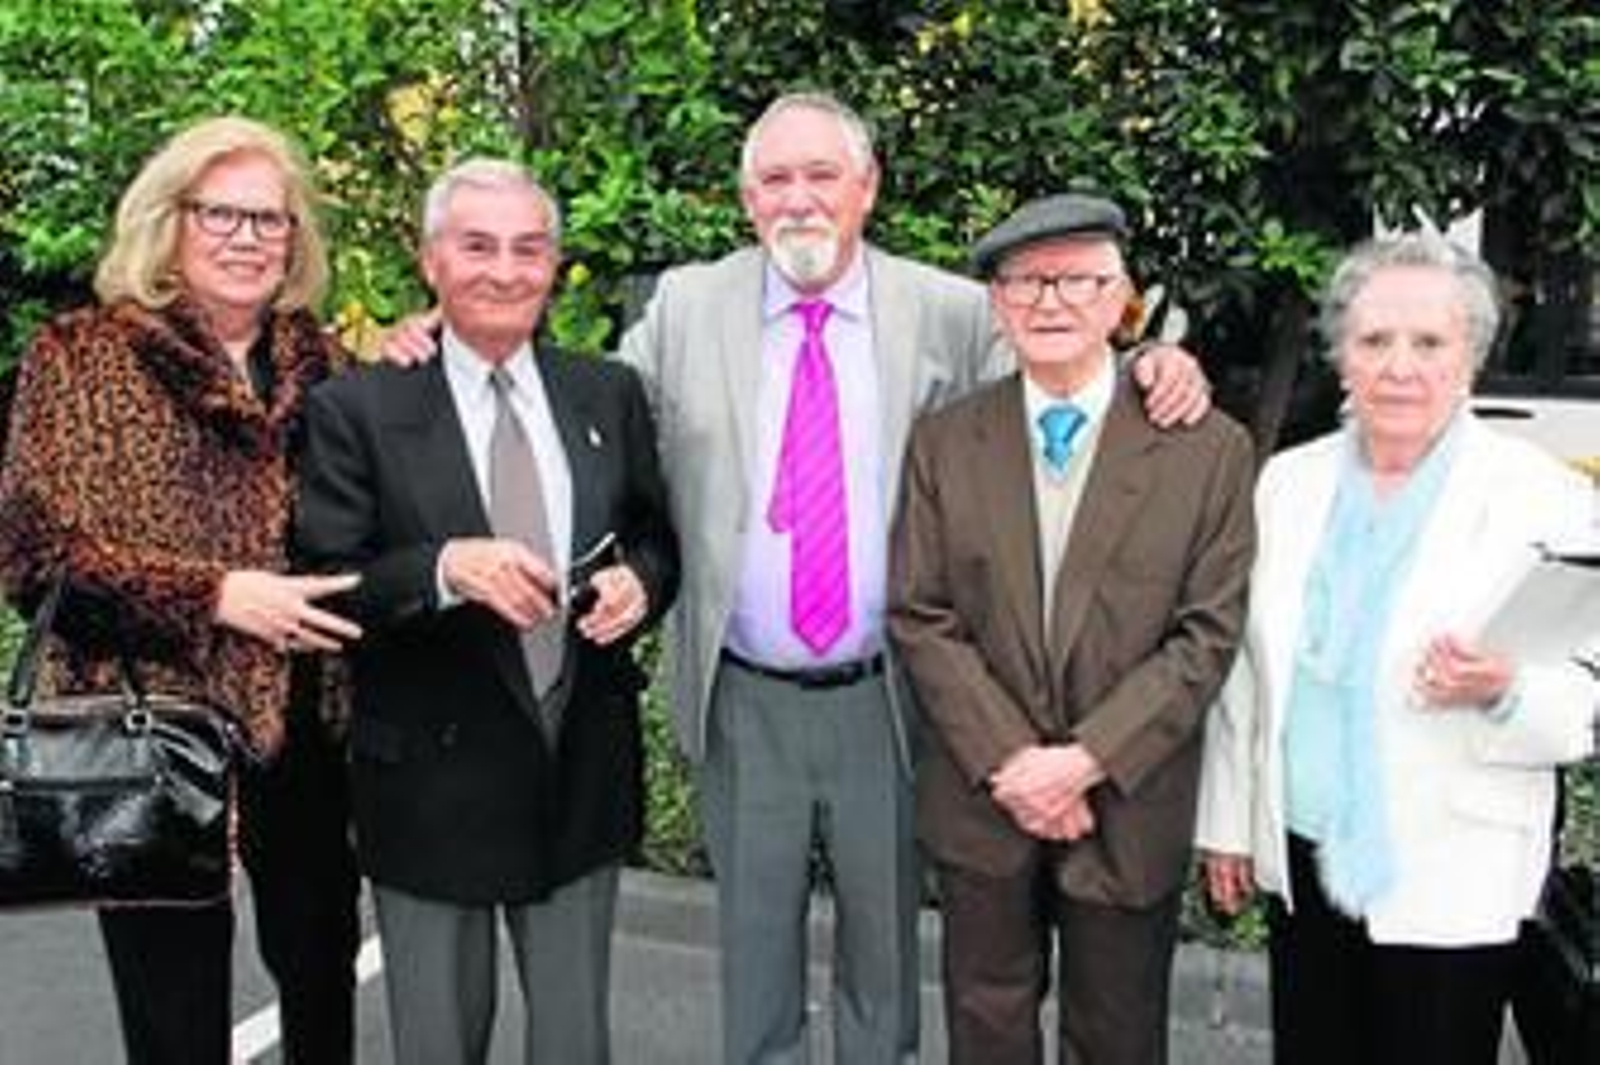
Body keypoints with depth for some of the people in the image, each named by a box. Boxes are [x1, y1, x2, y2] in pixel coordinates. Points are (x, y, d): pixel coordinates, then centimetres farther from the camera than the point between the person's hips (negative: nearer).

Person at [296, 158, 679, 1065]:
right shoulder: (358, 409, -8)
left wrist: (638, 580, -11)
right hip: (431, 787, -2)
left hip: (585, 778, 3)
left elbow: (658, 539, 11)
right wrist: (444, 569, -27)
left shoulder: (611, 395, 2)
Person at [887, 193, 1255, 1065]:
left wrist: (1087, 759, -15)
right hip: (980, 802, 2)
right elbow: (919, 618, -4)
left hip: (1129, 808, -1)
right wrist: (1009, 762, -12)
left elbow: (1208, 634, -9)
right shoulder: (943, 443, -1)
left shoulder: (1208, 449, -6)